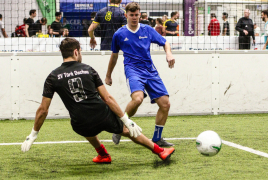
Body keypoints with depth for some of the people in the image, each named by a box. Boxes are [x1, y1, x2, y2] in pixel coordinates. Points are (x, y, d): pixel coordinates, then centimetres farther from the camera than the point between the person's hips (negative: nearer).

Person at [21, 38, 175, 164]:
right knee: (128, 129, 25)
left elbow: (43, 110, 0)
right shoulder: (88, 70, 2)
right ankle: (160, 151, 31)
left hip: (81, 126, 1)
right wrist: (126, 120, 3)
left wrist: (33, 135, 11)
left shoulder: (53, 77, 2)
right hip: (103, 117, 0)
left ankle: (103, 155, 40)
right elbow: (107, 98, -1)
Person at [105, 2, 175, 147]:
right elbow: (114, 55, 18)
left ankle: (157, 138, 11)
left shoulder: (148, 30, 8)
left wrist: (168, 53, -9)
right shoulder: (119, 34, 5)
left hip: (150, 71, 4)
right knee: (137, 98, -33)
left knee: (165, 104, -7)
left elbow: (165, 43, 13)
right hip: (132, 70, -4)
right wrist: (108, 75, 26)